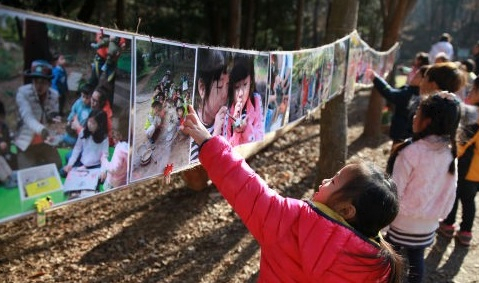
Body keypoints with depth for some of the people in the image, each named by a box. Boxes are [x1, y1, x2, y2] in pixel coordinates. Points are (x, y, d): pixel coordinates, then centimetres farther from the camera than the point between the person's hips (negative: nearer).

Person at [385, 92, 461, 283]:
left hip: (402, 223, -5)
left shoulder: (411, 152, -25)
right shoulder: (449, 154, -7)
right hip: (428, 224, 5)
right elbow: (448, 194, 3)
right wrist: (437, 214, 18)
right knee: (417, 260, 21)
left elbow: (395, 191, -20)